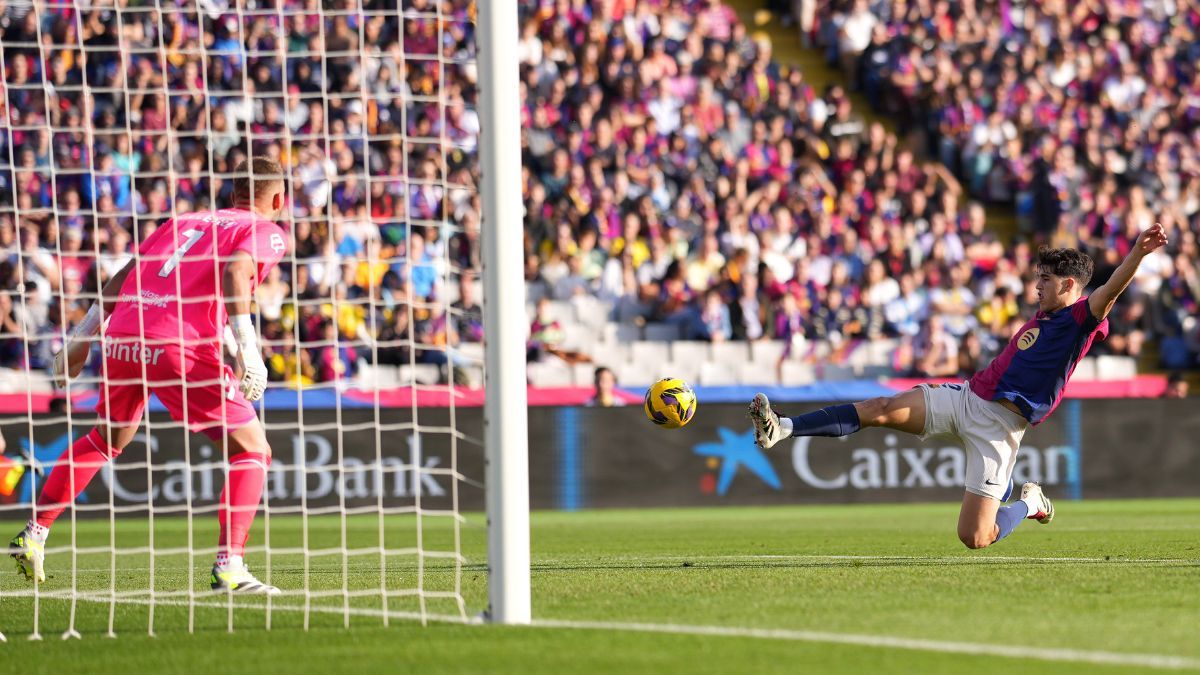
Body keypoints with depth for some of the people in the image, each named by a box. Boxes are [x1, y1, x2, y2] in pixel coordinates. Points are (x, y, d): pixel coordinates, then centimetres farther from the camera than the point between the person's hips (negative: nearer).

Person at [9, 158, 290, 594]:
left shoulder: (185, 221, 27)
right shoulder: (266, 232, 8)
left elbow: (124, 276, 26)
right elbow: (236, 269, -13)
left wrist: (85, 334, 31)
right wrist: (246, 345, -20)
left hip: (122, 340, 7)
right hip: (181, 347, -7)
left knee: (105, 440, 31)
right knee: (252, 451, 3)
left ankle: (33, 537, 35)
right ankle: (229, 567, -11)